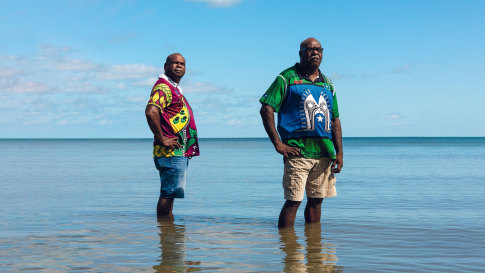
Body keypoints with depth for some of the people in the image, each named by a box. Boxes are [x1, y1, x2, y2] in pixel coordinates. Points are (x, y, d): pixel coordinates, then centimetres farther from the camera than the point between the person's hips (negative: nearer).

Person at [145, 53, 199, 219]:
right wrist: (162, 140, -23)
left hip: (179, 153, 10)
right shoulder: (163, 87, -11)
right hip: (171, 153, -10)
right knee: (168, 193, -10)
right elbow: (151, 112, -28)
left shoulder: (174, 89, 22)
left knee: (170, 193, 13)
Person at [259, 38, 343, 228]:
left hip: (325, 152, 6)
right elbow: (266, 109, -5)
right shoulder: (287, 78, 2)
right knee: (293, 201, -7)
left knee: (316, 199, 9)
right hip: (298, 150, -5)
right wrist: (278, 144, -12)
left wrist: (339, 152, 11)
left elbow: (335, 120, 20)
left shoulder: (327, 84, 19)